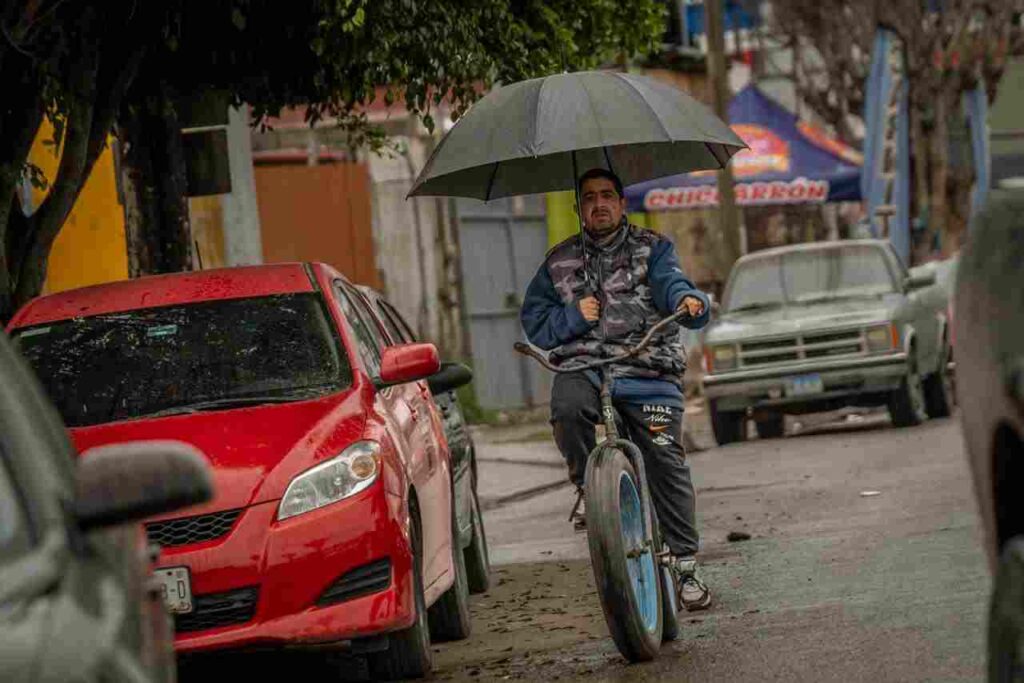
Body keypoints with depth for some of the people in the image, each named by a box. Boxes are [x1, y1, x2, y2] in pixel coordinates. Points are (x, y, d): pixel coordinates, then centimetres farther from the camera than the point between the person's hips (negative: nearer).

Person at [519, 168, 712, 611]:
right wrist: (573, 317, -6)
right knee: (567, 408, -33)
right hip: (581, 367, 1)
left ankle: (685, 566, 2)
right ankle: (587, 487, -5)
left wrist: (689, 301, -31)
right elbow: (534, 323, 14)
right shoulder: (559, 262, 17)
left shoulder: (652, 249, 12)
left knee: (665, 461, -10)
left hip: (648, 373, -1)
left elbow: (670, 282, -8)